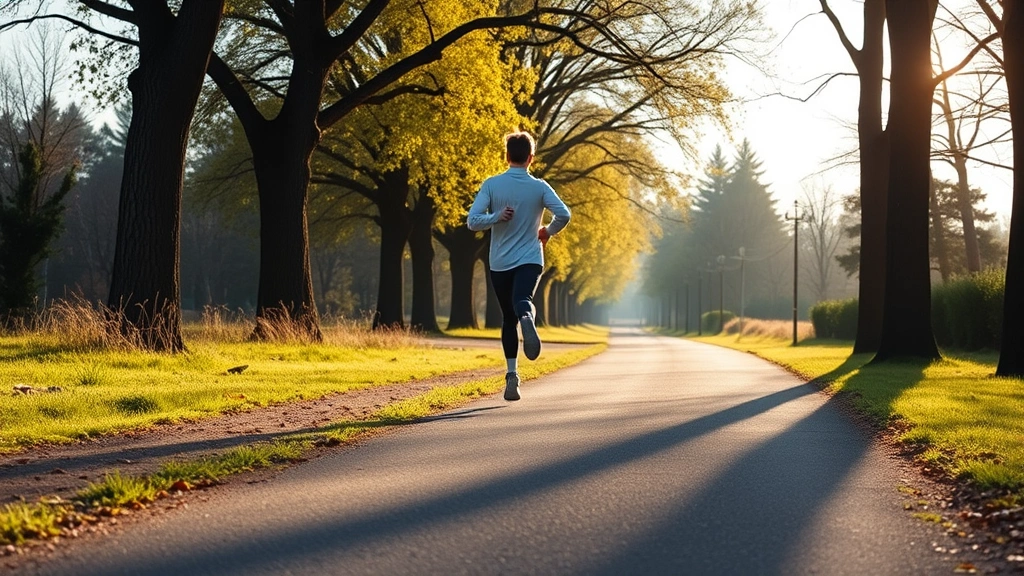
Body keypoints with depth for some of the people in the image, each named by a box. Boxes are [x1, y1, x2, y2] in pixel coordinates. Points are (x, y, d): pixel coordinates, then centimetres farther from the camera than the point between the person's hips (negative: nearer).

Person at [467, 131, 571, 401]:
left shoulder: (491, 185, 0)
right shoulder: (539, 187, 1)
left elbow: (472, 221, -9)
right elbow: (563, 214, -11)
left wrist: (497, 217, -2)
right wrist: (548, 232, 6)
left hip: (500, 264, 1)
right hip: (529, 260, -1)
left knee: (508, 319, 14)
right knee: (521, 301, -23)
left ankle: (512, 375, 7)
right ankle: (527, 318, -61)